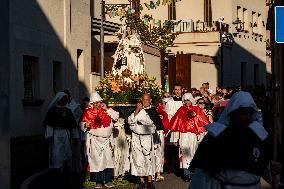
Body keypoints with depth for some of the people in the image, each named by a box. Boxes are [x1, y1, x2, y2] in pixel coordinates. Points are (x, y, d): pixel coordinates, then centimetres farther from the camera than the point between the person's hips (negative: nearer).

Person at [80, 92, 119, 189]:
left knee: (108, 158, 0)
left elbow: (116, 116, -1)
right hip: (94, 140, -2)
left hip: (107, 139, 2)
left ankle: (108, 181, 6)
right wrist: (86, 125, -22)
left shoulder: (106, 110, 5)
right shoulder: (88, 111, -1)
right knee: (97, 160, -2)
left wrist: (107, 110, -10)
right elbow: (82, 124, 1)